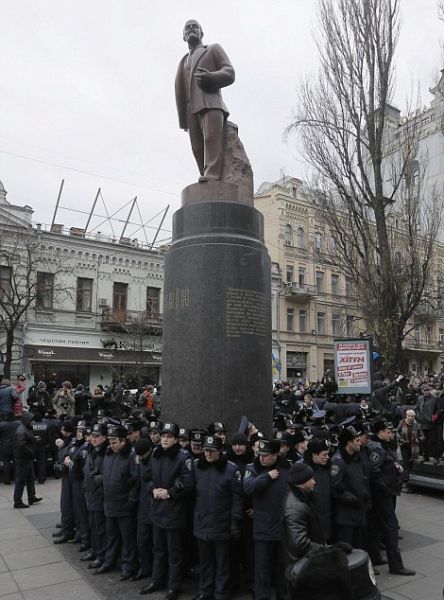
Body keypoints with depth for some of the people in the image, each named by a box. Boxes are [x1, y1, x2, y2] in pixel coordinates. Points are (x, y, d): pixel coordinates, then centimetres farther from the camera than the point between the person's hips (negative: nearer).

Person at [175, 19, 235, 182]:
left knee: (212, 137, -26)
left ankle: (212, 176, -42)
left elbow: (229, 73, 8)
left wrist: (211, 77, -14)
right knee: (197, 147, -9)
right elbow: (179, 91, 23)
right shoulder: (183, 62, 33)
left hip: (210, 102, -4)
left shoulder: (214, 49, 23)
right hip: (191, 108, 5)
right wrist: (183, 120, 10)